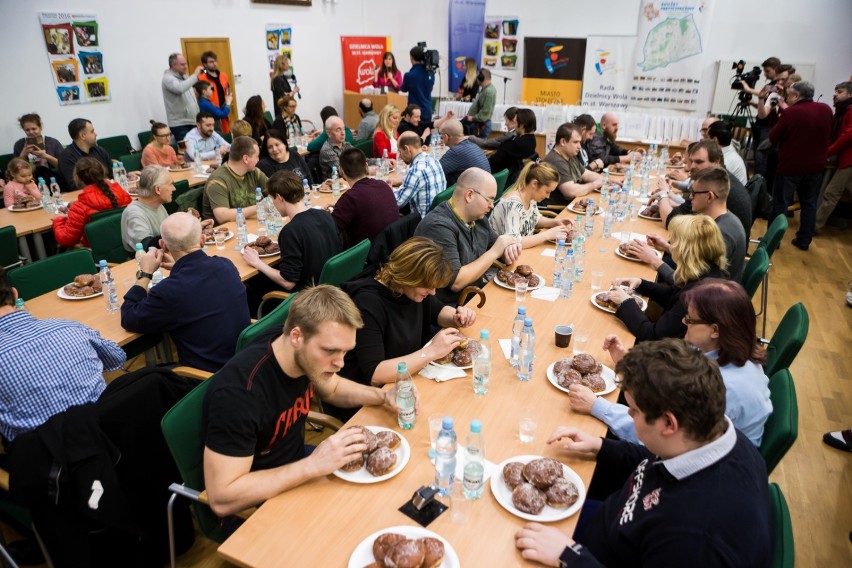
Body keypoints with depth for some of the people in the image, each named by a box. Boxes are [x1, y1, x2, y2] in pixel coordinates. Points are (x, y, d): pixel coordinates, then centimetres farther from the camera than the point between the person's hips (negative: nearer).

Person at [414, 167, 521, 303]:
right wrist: (494, 252, -17)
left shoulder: (477, 218, 6)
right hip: (452, 305, -8)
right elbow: (455, 283, -26)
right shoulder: (438, 226, -22)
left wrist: (510, 248, -6)